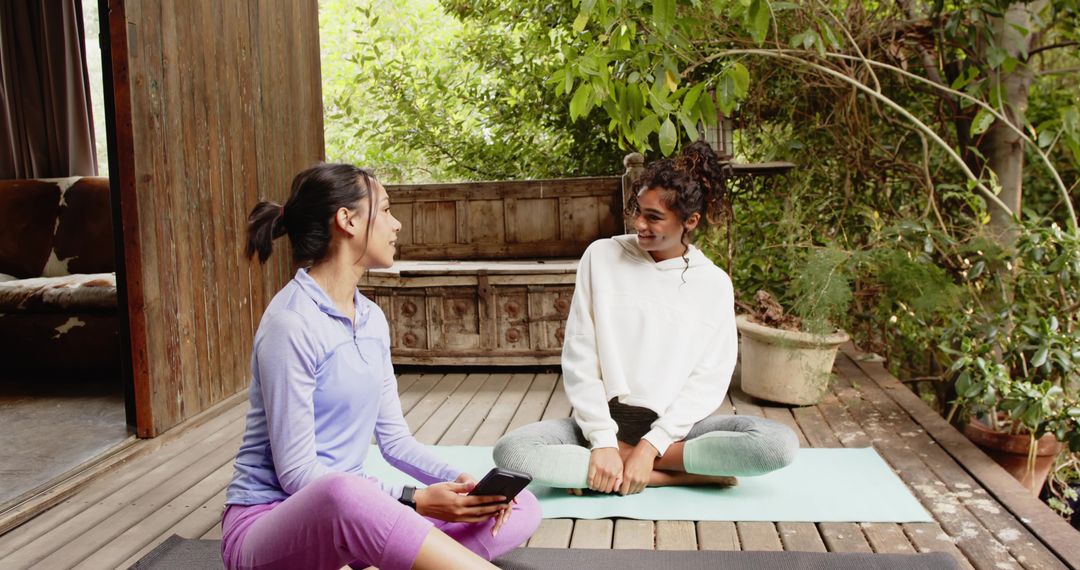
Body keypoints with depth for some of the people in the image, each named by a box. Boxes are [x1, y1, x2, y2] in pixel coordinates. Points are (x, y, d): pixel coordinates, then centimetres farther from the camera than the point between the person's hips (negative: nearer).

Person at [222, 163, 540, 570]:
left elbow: (393, 437, 10)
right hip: (268, 522, -8)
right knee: (343, 492, -44)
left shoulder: (372, 319, 8)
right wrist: (414, 501, -24)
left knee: (521, 509, -5)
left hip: (346, 515, 8)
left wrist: (461, 482, -7)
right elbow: (295, 473, -19)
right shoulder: (291, 323, -17)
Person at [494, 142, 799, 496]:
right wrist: (603, 441, -13)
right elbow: (579, 357, -4)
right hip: (605, 421, 1)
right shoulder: (602, 256, -1)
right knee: (510, 451, -26)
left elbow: (710, 379, -4)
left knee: (780, 443, -24)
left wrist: (650, 446, -16)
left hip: (675, 425, 0)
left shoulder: (713, 284, 0)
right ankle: (673, 475, -20)